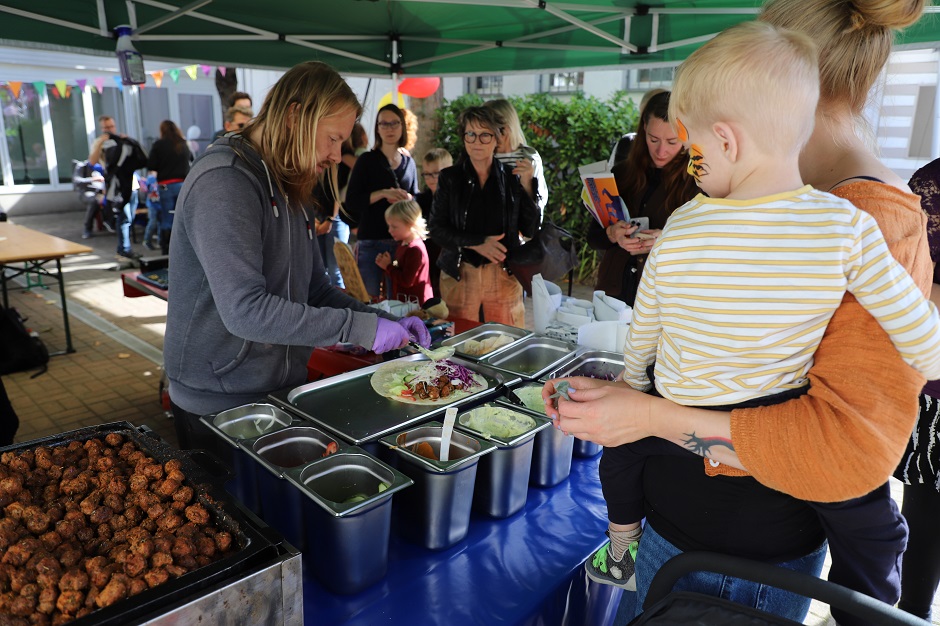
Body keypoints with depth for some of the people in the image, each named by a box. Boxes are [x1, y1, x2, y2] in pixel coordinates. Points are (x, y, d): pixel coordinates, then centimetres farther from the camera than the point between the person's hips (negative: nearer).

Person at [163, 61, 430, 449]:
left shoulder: (288, 190, 11)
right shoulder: (224, 182, -19)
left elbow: (316, 289, 11)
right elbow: (245, 310, -29)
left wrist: (388, 324, -3)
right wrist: (361, 328, -26)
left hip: (282, 389, 9)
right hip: (219, 404, -8)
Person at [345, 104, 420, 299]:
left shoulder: (409, 162, 13)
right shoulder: (367, 160, 2)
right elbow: (351, 202, -5)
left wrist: (407, 199, -8)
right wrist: (383, 193, -17)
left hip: (402, 241, 3)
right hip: (371, 241, -3)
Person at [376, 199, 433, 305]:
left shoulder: (415, 249, -22)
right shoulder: (403, 244, 8)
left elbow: (407, 281, -25)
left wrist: (388, 266, -14)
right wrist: (385, 264, -2)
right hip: (403, 300, 10)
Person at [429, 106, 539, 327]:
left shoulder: (511, 178, 3)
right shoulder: (450, 178, 3)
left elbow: (531, 231, 0)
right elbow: (436, 229, -3)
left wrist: (526, 185, -8)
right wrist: (477, 243, -16)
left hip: (504, 275, 0)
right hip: (459, 275, 0)